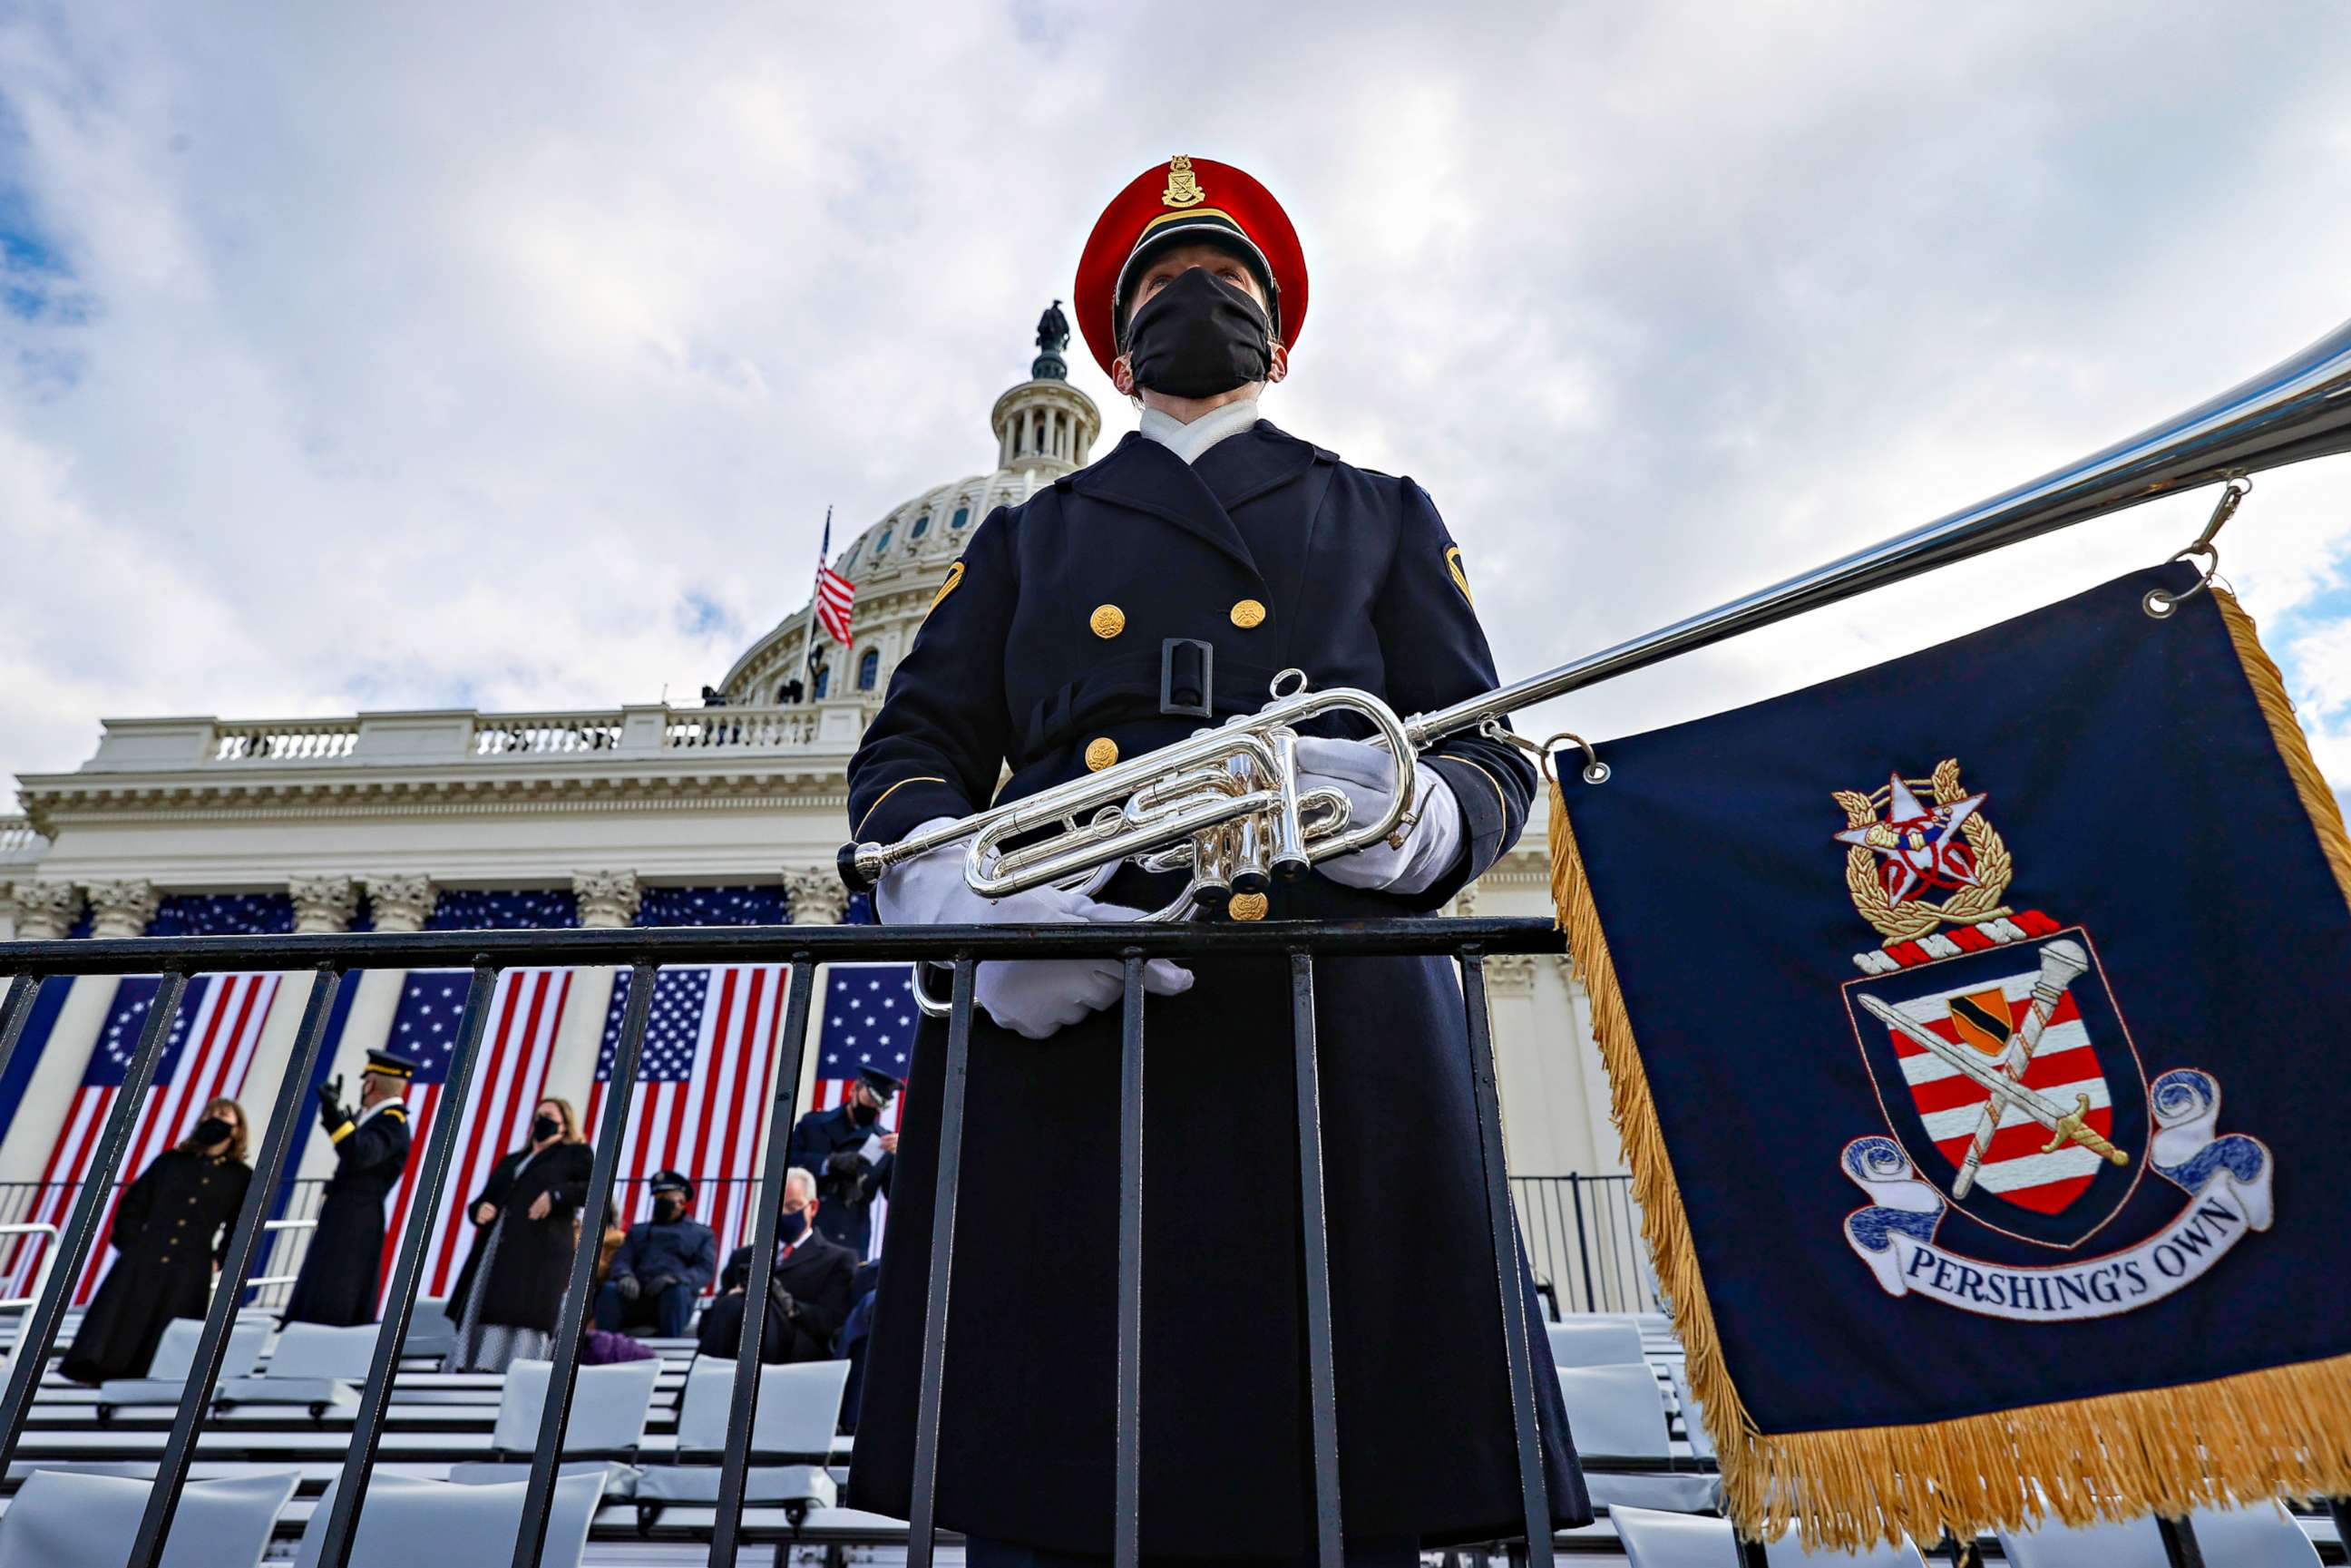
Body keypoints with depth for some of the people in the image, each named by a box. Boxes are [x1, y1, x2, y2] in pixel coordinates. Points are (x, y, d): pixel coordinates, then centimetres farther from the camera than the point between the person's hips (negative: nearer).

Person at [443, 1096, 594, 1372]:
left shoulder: (575, 1154, 10)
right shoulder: (510, 1161, 28)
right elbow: (481, 1199, 27)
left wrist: (556, 1195, -16)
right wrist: (478, 1210, 3)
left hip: (540, 1251, -6)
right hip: (496, 1250, 6)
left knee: (524, 1315, -14)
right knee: (478, 1313, -1)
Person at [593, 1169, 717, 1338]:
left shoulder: (702, 1234, 21)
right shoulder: (638, 1230, 31)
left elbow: (705, 1270, 6)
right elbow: (621, 1260, 15)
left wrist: (674, 1278, -14)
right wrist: (626, 1276, -10)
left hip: (678, 1299, -2)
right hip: (636, 1297, 2)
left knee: (677, 1292, -36)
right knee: (609, 1290, -28)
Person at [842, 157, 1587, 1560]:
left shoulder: (1384, 520, 24)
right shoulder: (1026, 538, 25)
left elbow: (1493, 757, 13)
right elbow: (908, 754, 14)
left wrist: (1409, 819, -12)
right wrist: (965, 907, -9)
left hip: (1333, 1036, 0)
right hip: (1049, 1035, 1)